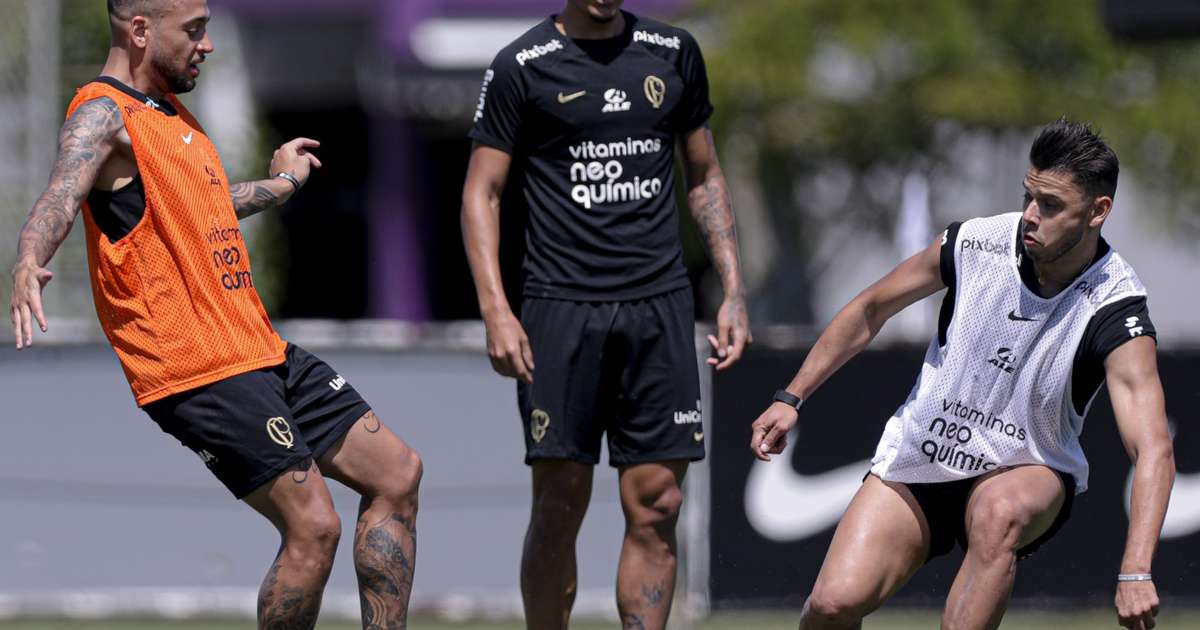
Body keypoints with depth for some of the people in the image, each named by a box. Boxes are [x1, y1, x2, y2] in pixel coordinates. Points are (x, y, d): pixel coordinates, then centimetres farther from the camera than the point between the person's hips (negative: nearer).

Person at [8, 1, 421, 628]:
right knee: (312, 527, -16)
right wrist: (29, 264, -52)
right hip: (197, 369, -10)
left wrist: (280, 183, 54)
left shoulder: (169, 111, 18)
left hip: (258, 351, 10)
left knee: (396, 471, 11)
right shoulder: (102, 113, -11)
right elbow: (63, 194, -31)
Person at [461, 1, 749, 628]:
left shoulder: (674, 54, 12)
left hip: (659, 303, 3)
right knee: (560, 503, -4)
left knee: (655, 506, -1)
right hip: (562, 309, -3)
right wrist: (495, 310, -10)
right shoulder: (521, 66, 1)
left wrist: (732, 291, 12)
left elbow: (704, 177, 20)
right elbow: (481, 192, 1)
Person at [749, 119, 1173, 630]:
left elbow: (1153, 450, -32)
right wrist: (791, 398, 8)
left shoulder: (1117, 315, -22)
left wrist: (1135, 572, -46)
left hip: (1026, 473, -2)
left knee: (998, 514, -39)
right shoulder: (974, 244, -13)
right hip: (918, 460, 2)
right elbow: (872, 307, 6)